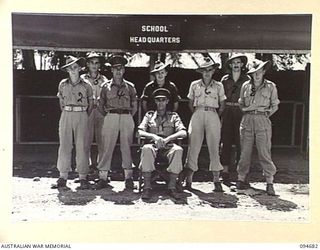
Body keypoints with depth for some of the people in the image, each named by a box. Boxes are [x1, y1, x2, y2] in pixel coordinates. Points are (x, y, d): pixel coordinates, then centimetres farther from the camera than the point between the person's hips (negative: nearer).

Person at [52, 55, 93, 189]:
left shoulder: (86, 85, 3)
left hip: (81, 117, -2)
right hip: (66, 116, 2)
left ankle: (83, 178, 3)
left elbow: (91, 103, 12)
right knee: (64, 146, -1)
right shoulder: (62, 84, 8)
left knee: (81, 147, -3)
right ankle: (63, 177, 5)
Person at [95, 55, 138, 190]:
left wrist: (127, 116, 10)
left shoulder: (130, 86, 10)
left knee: (126, 147, 2)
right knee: (107, 147, -3)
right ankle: (103, 177, 1)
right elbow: (101, 106, 15)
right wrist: (108, 116, 12)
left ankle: (128, 177, 9)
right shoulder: (106, 86, 9)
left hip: (127, 118, 1)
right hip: (110, 117, 0)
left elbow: (134, 106, 15)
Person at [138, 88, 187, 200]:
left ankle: (172, 187, -31)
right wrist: (154, 136, -15)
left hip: (168, 146, 0)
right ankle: (147, 187, -33)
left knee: (178, 150, -34)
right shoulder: (149, 115, 19)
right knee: (146, 149, -36)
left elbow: (183, 133, 2)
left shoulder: (173, 116, 18)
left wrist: (167, 139, -16)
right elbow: (140, 132, 5)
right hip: (153, 145, 0)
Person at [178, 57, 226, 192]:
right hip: (197, 115, 1)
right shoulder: (194, 85, 10)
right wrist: (196, 114, 10)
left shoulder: (218, 86, 9)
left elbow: (222, 106, 15)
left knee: (214, 148, -3)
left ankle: (216, 181, 2)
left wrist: (215, 116, 11)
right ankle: (188, 178, -3)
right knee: (193, 146, -5)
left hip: (212, 116, 0)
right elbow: (190, 103, 18)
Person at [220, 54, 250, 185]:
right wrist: (221, 115, 3)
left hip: (241, 113, -1)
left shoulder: (247, 79, 8)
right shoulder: (225, 79, 11)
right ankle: (225, 172, 7)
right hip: (227, 112, 1)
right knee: (226, 142, 1)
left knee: (241, 142, -3)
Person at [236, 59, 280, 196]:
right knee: (245, 152, 4)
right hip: (247, 120, 2)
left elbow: (275, 106, 12)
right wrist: (247, 110, 4)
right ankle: (241, 179, 15)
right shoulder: (246, 86, 10)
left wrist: (265, 114, 2)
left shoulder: (270, 86, 5)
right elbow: (241, 103, 19)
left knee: (264, 152, -6)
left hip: (262, 121, -2)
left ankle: (269, 183, 0)